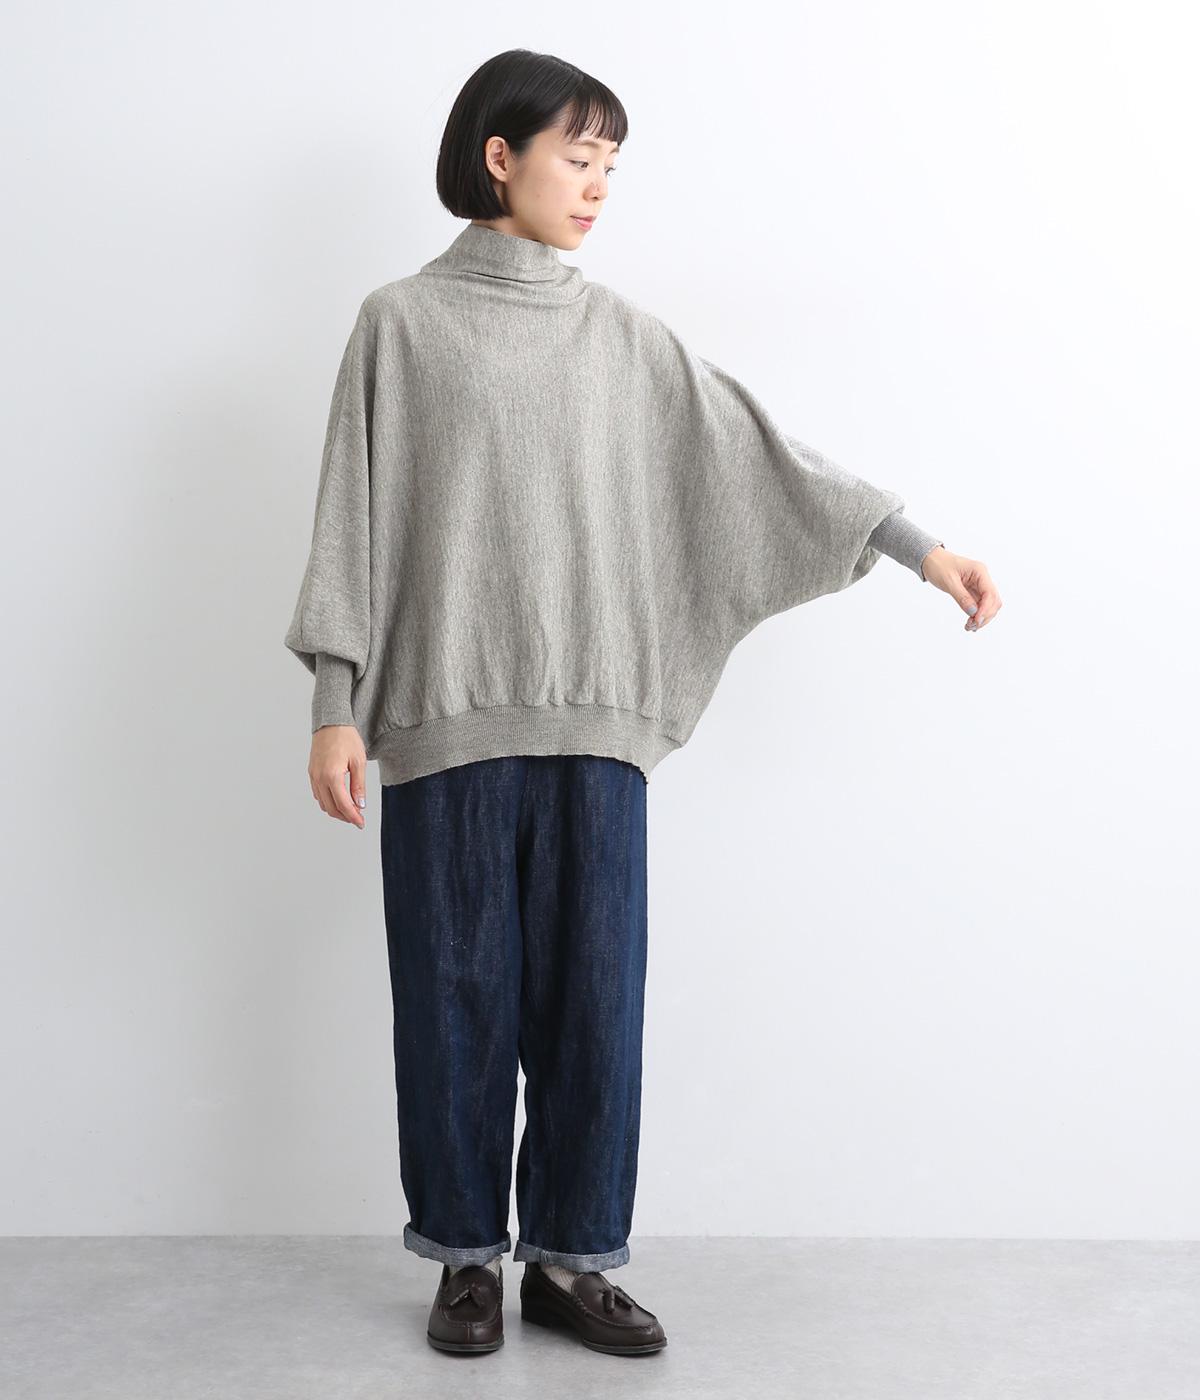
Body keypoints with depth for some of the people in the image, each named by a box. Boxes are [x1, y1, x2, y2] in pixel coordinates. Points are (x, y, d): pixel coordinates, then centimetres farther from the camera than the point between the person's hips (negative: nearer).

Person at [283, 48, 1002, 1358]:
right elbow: (353, 518, 2)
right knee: (458, 995, 3)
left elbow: (757, 451, 10)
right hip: (446, 718, -2)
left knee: (594, 997, 3)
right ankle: (467, 1257, 19)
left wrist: (916, 542, 5)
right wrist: (336, 707, -4)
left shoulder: (622, 334, 13)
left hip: (594, 720, 3)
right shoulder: (402, 324, 5)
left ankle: (571, 1258, 17)